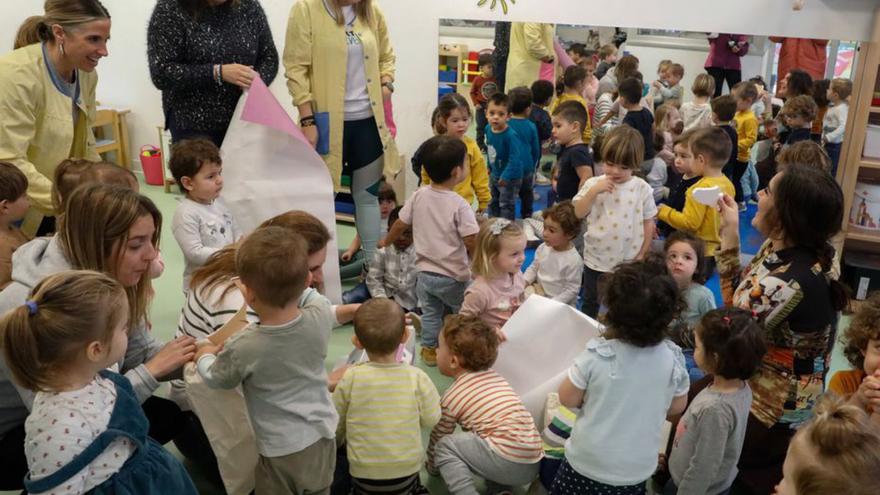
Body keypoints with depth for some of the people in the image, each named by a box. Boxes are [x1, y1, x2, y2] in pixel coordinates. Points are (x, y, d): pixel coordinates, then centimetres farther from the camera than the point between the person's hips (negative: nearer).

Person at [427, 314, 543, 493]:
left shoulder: (452, 397, -1)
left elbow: (437, 438, 15)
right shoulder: (495, 377, 17)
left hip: (508, 463, -8)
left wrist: (432, 467, 32)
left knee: (445, 445, 3)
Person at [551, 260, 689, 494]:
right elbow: (677, 407, 0)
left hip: (587, 464, -2)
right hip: (637, 470, 2)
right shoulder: (673, 359, -16)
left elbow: (568, 399, -12)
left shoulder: (596, 355, -25)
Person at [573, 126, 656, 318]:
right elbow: (578, 213, -12)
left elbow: (648, 222, -2)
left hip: (629, 261, -1)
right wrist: (594, 191, -22)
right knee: (590, 303, 19)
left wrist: (642, 254, -2)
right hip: (596, 258, 1)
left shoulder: (642, 188, -7)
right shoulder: (593, 184, -7)